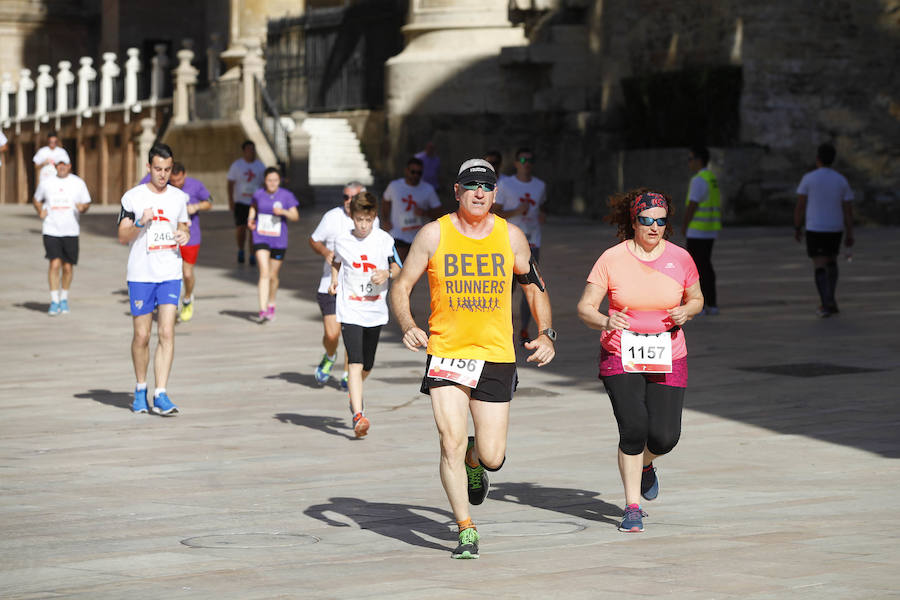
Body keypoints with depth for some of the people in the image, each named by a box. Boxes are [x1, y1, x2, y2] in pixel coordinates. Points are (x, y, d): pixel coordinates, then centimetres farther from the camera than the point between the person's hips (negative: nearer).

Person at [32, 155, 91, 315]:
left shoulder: (78, 183, 4)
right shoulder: (46, 182, 5)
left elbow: (86, 204, 9)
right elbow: (37, 200, 20)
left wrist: (82, 208, -14)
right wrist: (40, 212, 2)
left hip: (71, 231, 1)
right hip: (51, 230, -1)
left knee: (68, 266, 5)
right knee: (55, 264, -13)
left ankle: (64, 298, 25)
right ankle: (54, 301, -8)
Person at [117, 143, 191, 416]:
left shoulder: (178, 197, 9)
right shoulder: (132, 197, -1)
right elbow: (123, 237, -1)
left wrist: (185, 234, -1)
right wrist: (140, 222, -19)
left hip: (170, 274, 2)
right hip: (140, 274, -2)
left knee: (167, 333, -10)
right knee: (142, 335, 3)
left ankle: (160, 394, -12)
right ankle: (140, 389, 23)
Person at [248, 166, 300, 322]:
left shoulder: (286, 195, -4)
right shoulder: (259, 194, 2)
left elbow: (296, 216, -6)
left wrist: (284, 212, -24)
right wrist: (250, 218, 5)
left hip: (279, 241, 0)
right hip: (261, 238, 0)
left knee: (273, 276, 12)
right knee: (264, 273, -16)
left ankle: (271, 305, 38)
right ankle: (262, 310, -21)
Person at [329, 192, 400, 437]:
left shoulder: (384, 240, -4)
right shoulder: (342, 241, -2)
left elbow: (397, 267, 7)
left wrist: (387, 274, -13)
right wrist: (334, 280, 4)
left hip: (375, 310, 2)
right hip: (350, 310, -2)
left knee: (367, 365, 13)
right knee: (356, 363, -16)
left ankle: (355, 396, 46)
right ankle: (358, 416, -21)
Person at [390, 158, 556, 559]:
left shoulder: (511, 237, 2)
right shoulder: (434, 234, -3)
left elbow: (534, 287, 15)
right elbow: (401, 288, 2)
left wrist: (546, 334, 2)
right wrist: (408, 327, -16)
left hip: (496, 357, 1)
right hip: (445, 355, -1)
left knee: (492, 458, 0)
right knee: (451, 444, -13)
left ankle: (474, 458, 39)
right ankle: (466, 531, 3)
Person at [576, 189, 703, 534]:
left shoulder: (680, 258, 0)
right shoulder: (612, 259, -6)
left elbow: (696, 299, 16)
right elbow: (585, 308, -4)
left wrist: (686, 311, -7)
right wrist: (604, 322, -25)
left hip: (667, 360, 2)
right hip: (621, 359, -2)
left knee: (664, 437, -6)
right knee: (633, 430, -14)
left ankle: (645, 466, 32)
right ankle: (633, 507, 2)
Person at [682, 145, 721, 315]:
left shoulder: (699, 180, -14)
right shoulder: (713, 179, 15)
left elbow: (692, 206, -18)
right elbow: (718, 206, 17)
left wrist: (684, 226, -8)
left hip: (697, 231, -9)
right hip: (710, 231, 9)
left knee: (698, 267, -6)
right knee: (706, 266, 13)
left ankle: (699, 306, -6)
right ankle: (712, 304, 13)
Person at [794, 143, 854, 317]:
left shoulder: (808, 179, -9)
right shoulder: (842, 181, -1)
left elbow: (800, 206, -7)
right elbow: (848, 210, -2)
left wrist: (797, 228, 5)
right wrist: (850, 235, 2)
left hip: (815, 229, -3)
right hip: (835, 229, 3)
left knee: (819, 267, 0)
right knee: (832, 261, 23)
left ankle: (827, 305, -11)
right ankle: (830, 299, 16)